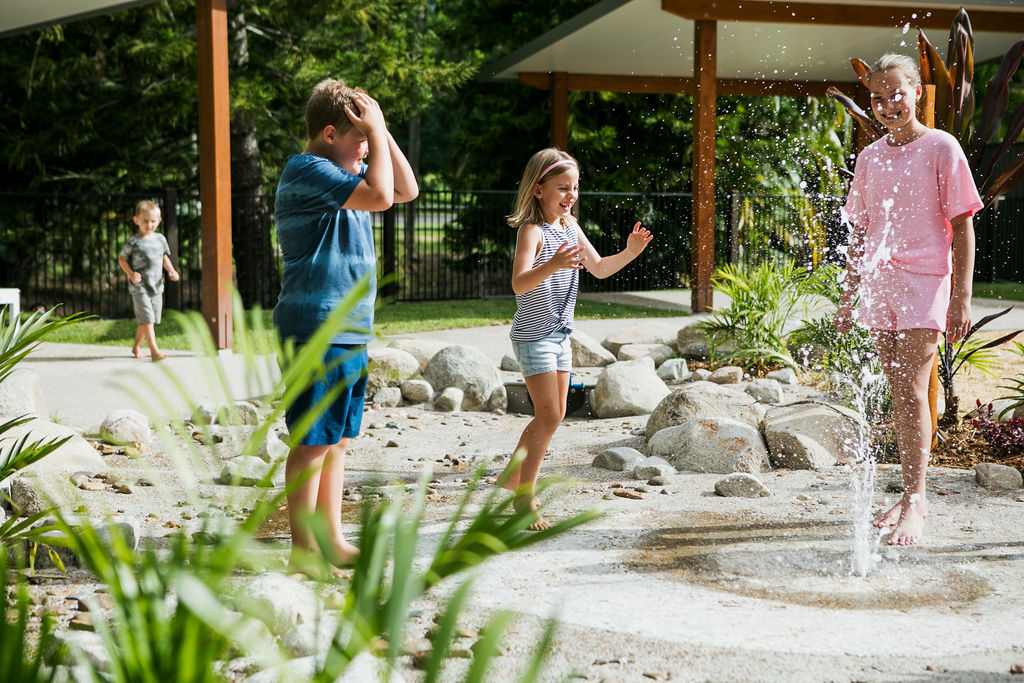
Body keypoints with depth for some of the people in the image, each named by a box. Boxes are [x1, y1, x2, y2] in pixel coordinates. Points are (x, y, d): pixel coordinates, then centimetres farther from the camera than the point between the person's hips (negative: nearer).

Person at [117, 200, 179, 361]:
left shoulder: (160, 239, 8)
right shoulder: (133, 242, -7)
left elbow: (164, 257, 21)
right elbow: (122, 258, 1)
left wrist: (171, 270, 4)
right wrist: (131, 274, -13)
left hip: (156, 286, 6)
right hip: (139, 287, -6)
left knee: (145, 320, 13)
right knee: (147, 318, -13)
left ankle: (137, 346, 30)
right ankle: (154, 350, -16)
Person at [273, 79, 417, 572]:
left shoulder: (343, 171, 18)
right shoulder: (307, 170, -12)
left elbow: (407, 189, 22)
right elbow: (380, 195, -24)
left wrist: (381, 131, 13)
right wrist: (376, 131, -12)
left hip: (349, 330, 10)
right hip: (317, 328, -10)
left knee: (338, 439, 13)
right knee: (312, 442, -4)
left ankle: (332, 540, 21)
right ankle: (304, 550, 2)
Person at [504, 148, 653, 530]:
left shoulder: (570, 227, 8)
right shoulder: (532, 231, -18)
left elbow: (598, 269, 18)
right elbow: (519, 284, -31)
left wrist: (629, 252, 0)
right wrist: (552, 265, -49)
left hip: (560, 334, 9)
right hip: (533, 336, -9)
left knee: (555, 414, 13)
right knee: (548, 415, -11)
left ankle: (515, 476, 28)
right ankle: (524, 496, 0)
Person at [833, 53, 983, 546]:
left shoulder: (942, 148, -4)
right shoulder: (870, 158, 12)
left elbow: (962, 227, -4)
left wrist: (962, 298, -9)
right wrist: (850, 297, 15)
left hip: (925, 282, -5)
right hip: (879, 284, 5)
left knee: (912, 390, -13)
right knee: (897, 393, 9)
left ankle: (913, 504, -9)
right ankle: (912, 496, 18)